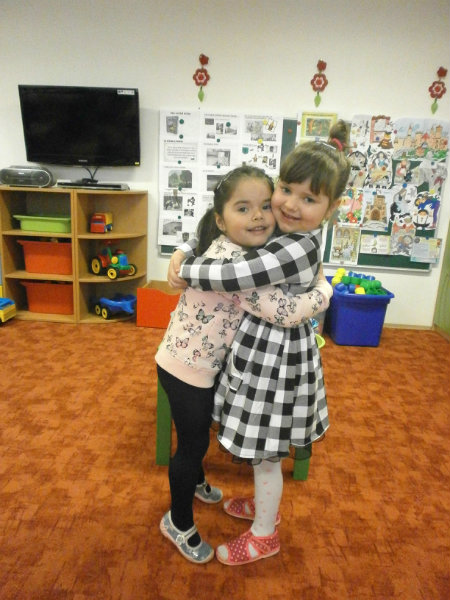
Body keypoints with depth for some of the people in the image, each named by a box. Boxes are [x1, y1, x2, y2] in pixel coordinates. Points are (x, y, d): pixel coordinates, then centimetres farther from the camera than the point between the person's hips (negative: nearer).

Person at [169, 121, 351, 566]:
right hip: (263, 348, 9)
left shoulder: (298, 248, -27)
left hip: (277, 356, -9)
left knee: (264, 453, 12)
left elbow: (233, 277, -32)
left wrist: (184, 271, -15)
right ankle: (265, 503, 53)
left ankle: (264, 537, 37)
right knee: (261, 450, 27)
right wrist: (184, 254, -1)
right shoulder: (281, 231, 1)